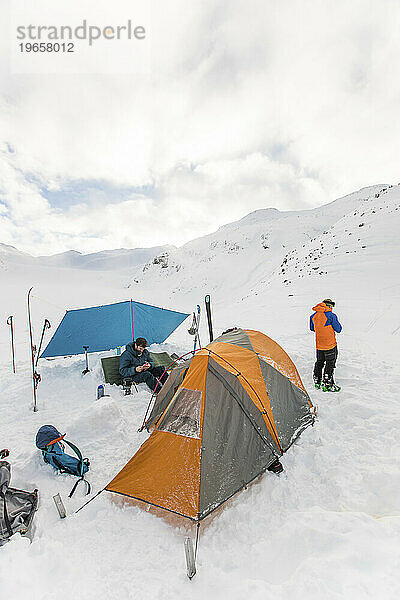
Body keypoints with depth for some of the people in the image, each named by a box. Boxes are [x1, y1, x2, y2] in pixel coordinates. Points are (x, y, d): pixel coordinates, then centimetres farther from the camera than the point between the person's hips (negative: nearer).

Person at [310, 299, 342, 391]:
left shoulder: (314, 316, 2)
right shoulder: (331, 316, -15)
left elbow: (312, 328, 15)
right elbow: (338, 329, -7)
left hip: (319, 345, 6)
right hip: (330, 345, -6)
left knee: (319, 362, 19)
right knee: (330, 364, 4)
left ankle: (317, 382, 29)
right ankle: (327, 385, 6)